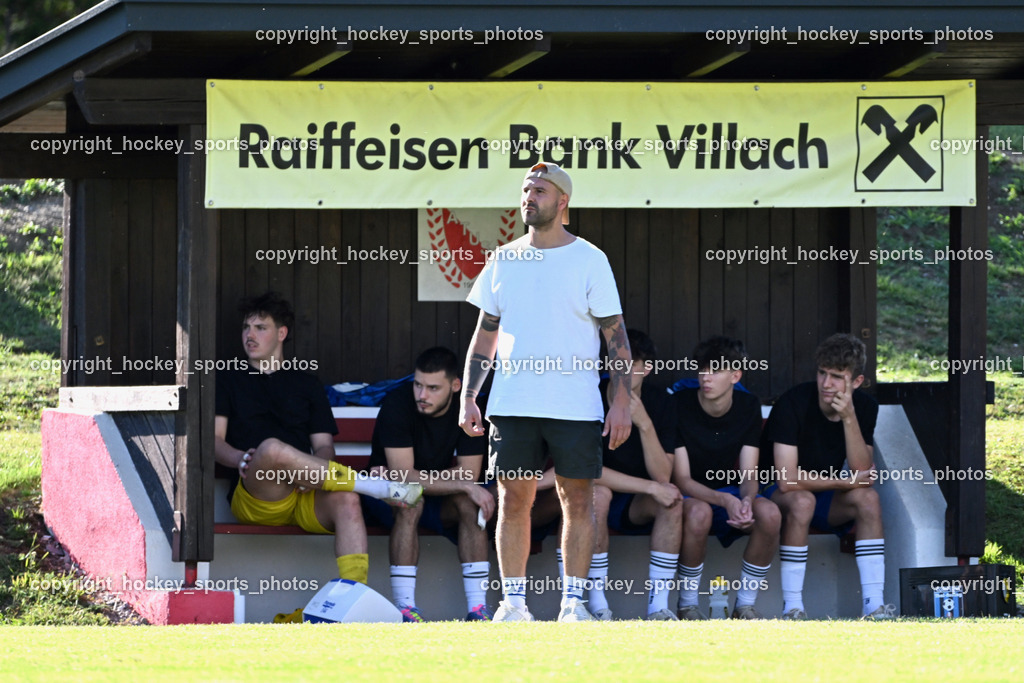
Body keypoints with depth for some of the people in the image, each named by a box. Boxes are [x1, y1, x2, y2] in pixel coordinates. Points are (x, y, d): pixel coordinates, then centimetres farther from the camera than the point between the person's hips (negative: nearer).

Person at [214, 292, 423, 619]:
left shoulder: (307, 385, 26)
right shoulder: (228, 379, 22)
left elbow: (324, 445, 17)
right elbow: (214, 441, 11)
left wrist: (315, 472, -8)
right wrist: (243, 460, -13)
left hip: (307, 499, 2)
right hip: (254, 498, -2)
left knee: (346, 500, -33)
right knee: (272, 448, -37)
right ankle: (379, 487, -28)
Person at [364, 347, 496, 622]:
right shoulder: (398, 404, -23)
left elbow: (469, 473, -13)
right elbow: (403, 475, -29)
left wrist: (423, 479, -24)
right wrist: (465, 485, -30)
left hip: (437, 500, 4)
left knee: (469, 504, -26)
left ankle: (477, 607, -29)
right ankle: (405, 608, -36)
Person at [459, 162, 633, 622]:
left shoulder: (590, 260, 0)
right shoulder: (503, 260, 11)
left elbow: (615, 336, -1)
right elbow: (484, 335, 15)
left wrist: (621, 402, -9)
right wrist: (467, 398, 6)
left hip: (576, 407, -3)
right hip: (512, 405, 3)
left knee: (578, 499, 0)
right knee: (513, 500, 1)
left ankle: (573, 600, 6)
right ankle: (513, 601, 6)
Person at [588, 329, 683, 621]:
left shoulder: (661, 402, -8)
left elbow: (663, 477, -16)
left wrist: (645, 424, -29)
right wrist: (651, 487, -27)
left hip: (637, 508, 3)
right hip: (597, 498, -3)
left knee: (672, 502, -27)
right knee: (598, 493, -36)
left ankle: (658, 605, -25)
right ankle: (597, 605, -29)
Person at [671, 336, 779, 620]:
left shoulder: (748, 407, -3)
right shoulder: (680, 405, -16)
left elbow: (748, 473, -4)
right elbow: (681, 479, -18)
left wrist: (746, 501, -29)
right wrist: (725, 501, -35)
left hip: (729, 491, 4)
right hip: (689, 495, -4)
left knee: (769, 513, -29)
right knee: (699, 512, -40)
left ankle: (745, 604, -12)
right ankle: (687, 604, -19)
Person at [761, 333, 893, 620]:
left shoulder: (865, 407, -6)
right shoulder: (794, 403, -23)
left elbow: (863, 475, -18)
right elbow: (787, 479, -29)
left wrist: (849, 418, -28)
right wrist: (845, 481, -20)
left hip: (827, 502, 5)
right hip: (776, 496, -5)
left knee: (868, 498, -23)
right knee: (802, 501, -36)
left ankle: (874, 606, -27)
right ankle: (791, 609, -30)